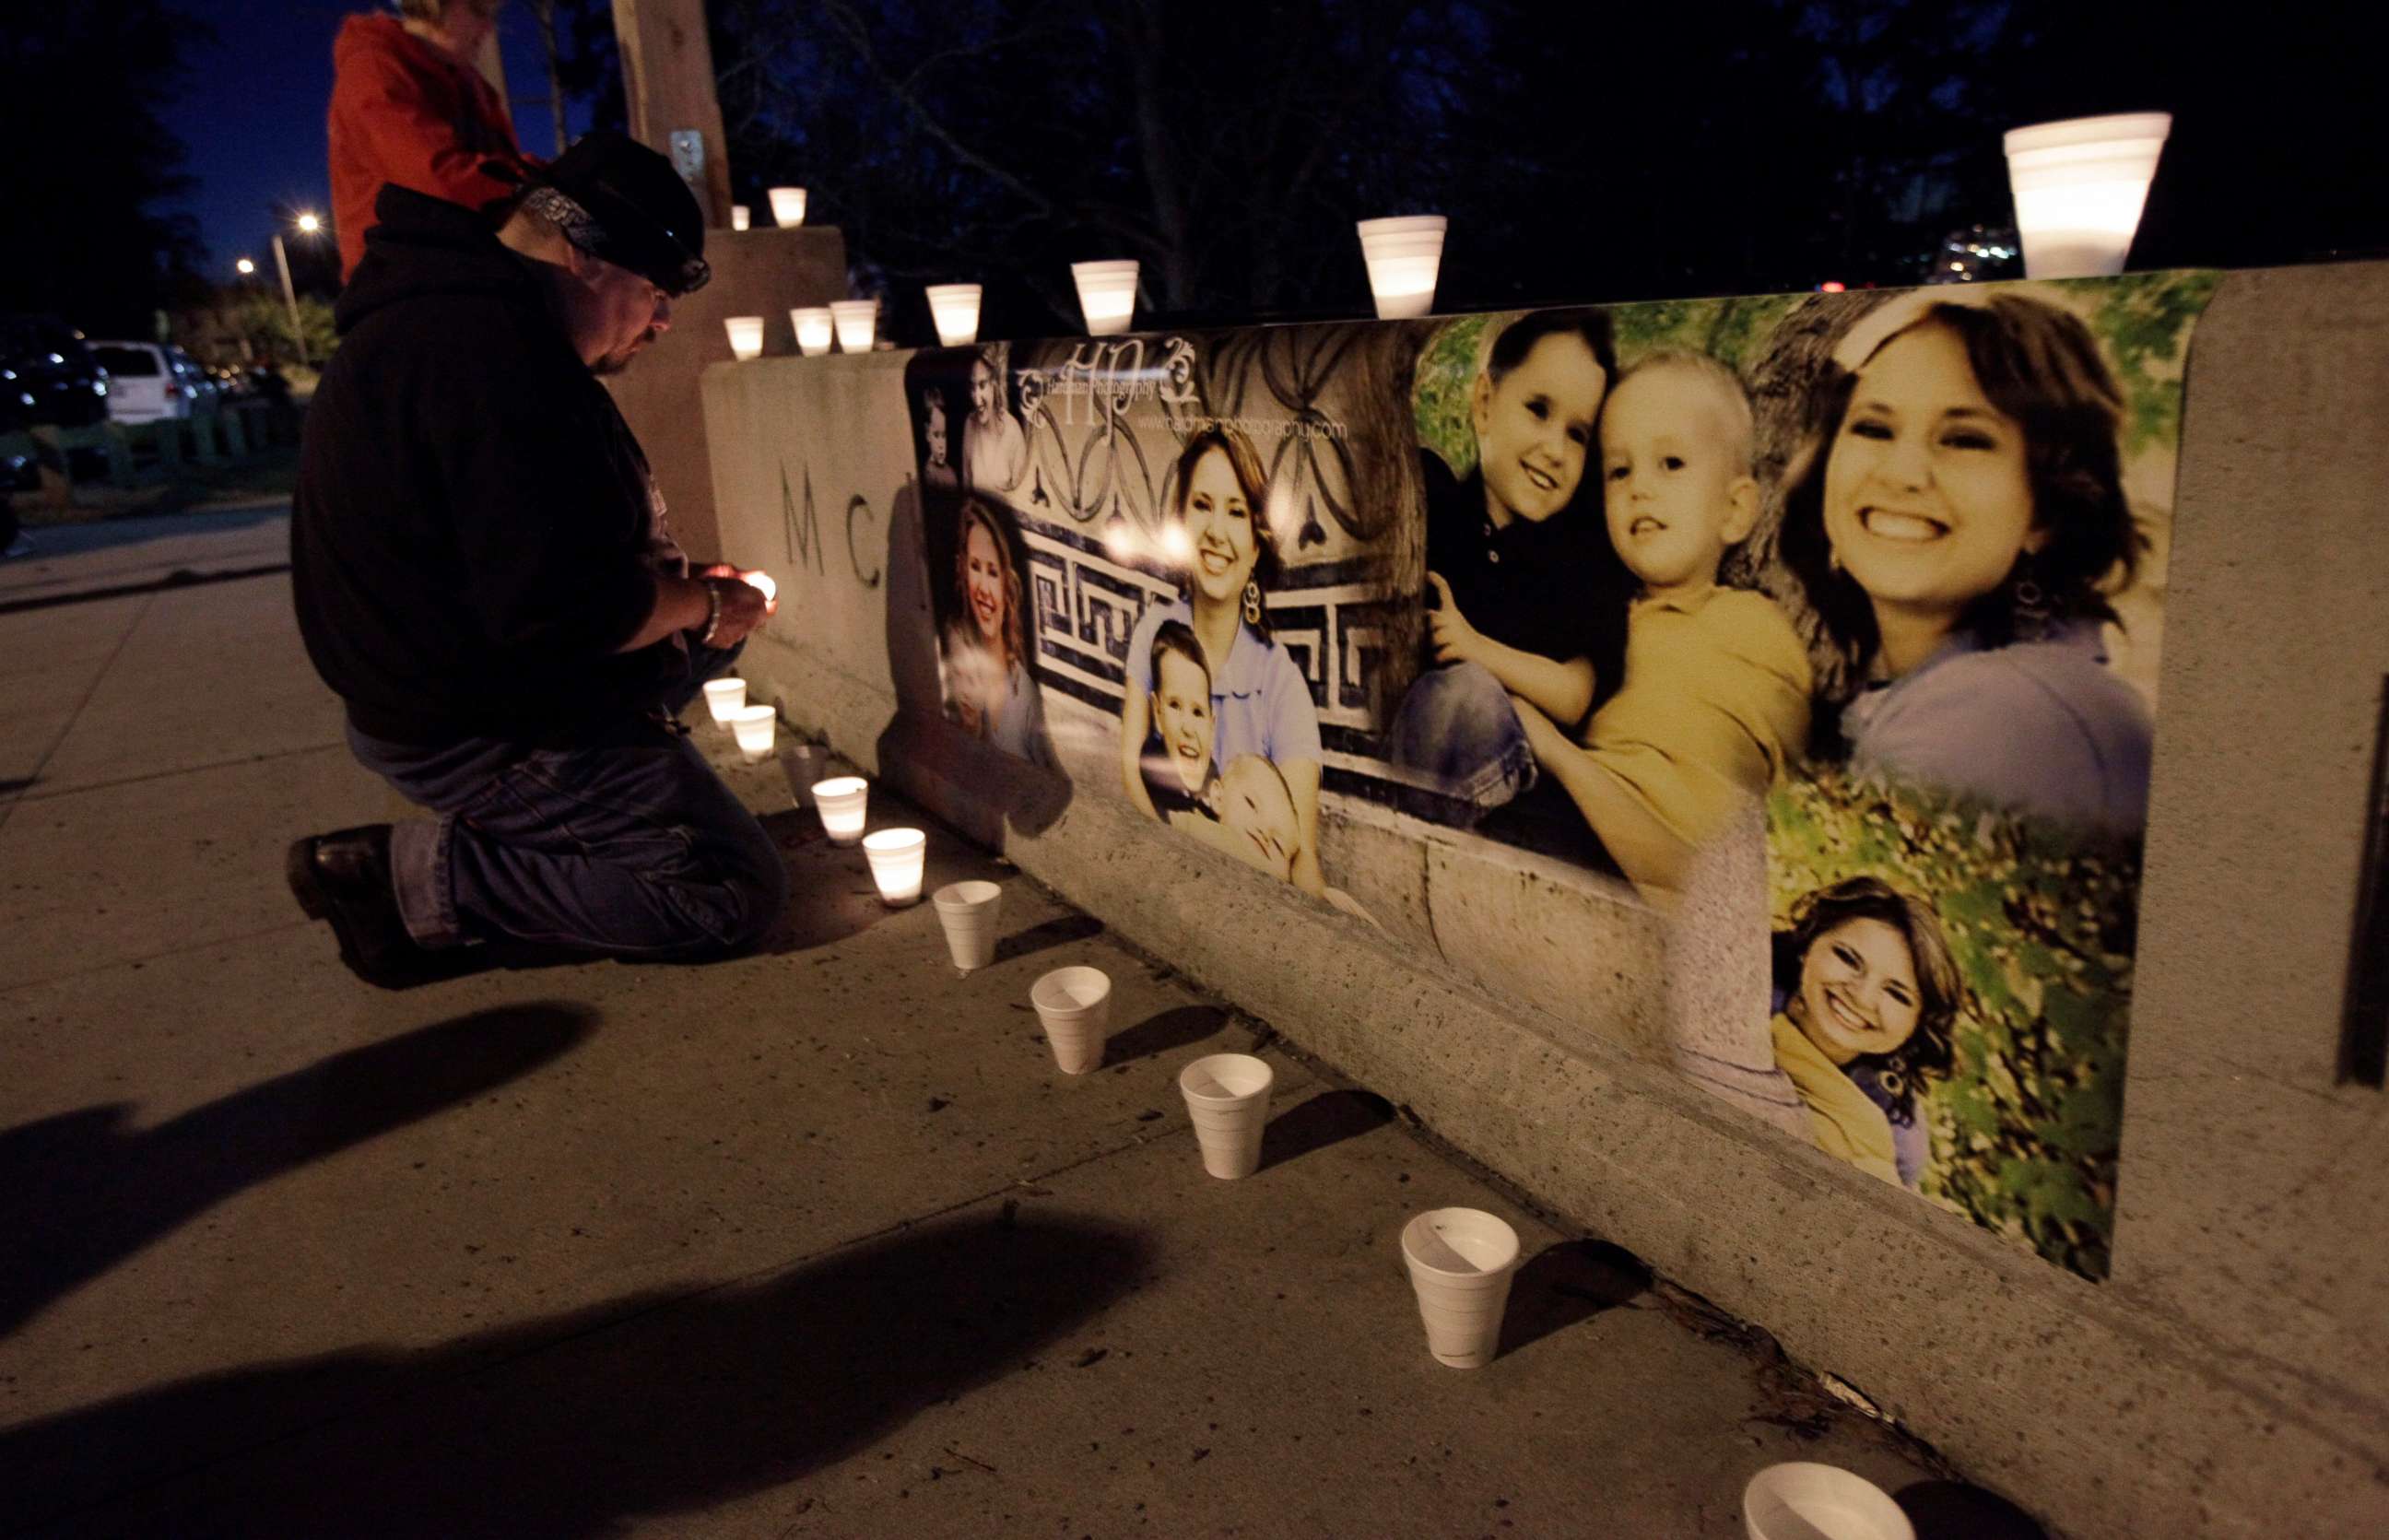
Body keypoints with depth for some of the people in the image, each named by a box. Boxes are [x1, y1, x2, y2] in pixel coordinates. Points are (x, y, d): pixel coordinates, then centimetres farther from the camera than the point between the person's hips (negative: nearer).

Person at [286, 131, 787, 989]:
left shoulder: (459, 315, 11)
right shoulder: (489, 351, -25)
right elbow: (562, 608, -30)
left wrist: (690, 588, 7)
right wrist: (704, 607, -11)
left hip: (463, 684, 11)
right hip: (470, 729, -11)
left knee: (709, 630, 22)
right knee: (734, 894, -9)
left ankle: (527, 831, 11)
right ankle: (419, 877, -6)